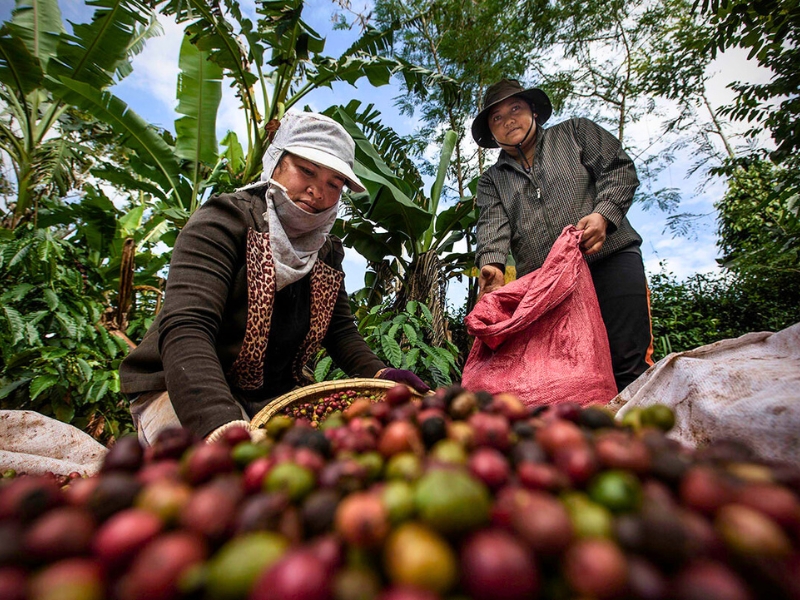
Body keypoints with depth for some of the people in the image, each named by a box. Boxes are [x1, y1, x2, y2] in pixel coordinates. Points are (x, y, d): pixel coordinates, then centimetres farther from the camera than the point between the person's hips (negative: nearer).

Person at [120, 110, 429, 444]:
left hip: (273, 398, 6)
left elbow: (341, 331, 5)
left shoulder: (326, 252, 4)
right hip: (180, 395, -5)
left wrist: (380, 376, -15)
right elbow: (185, 331, -29)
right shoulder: (223, 223, -15)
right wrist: (222, 428, -45)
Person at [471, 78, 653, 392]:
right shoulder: (492, 181, 21)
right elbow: (493, 224, 2)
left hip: (609, 260, -1)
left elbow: (618, 167, 10)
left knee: (628, 365, -10)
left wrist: (604, 214, -11)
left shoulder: (575, 131, 21)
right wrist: (492, 264, -20)